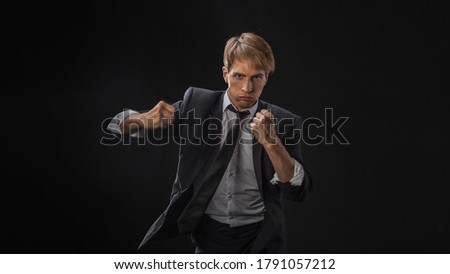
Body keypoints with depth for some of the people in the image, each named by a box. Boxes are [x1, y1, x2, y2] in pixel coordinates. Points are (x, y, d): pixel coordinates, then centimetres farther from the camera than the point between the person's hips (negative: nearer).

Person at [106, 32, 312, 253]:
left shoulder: (284, 122, -7)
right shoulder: (196, 104, -6)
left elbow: (299, 191, -13)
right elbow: (121, 125, -3)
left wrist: (271, 142, -28)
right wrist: (145, 119, -27)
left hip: (260, 239, -1)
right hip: (210, 235, 1)